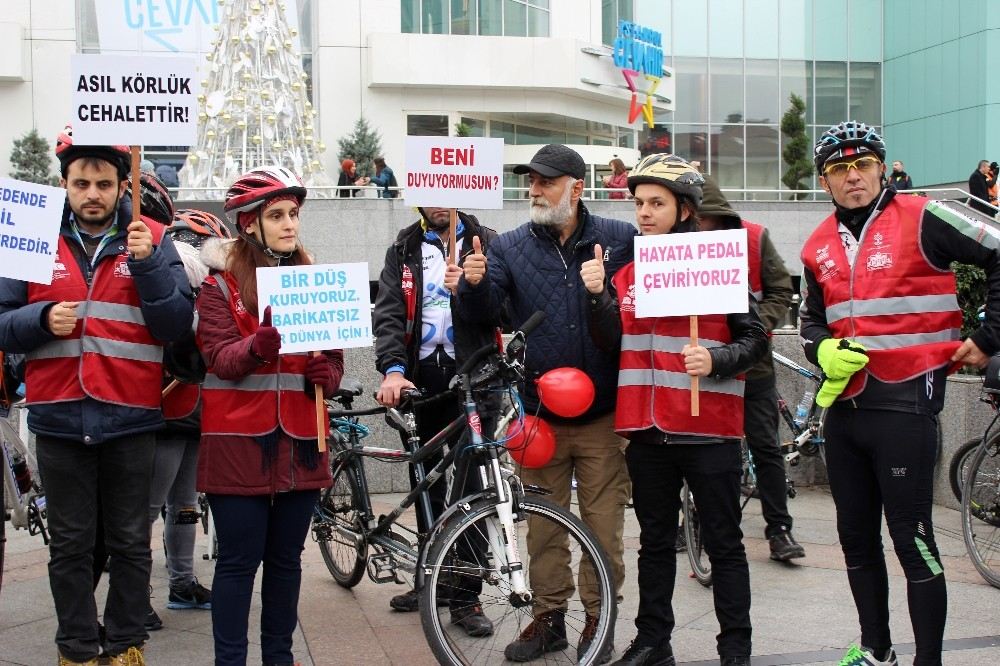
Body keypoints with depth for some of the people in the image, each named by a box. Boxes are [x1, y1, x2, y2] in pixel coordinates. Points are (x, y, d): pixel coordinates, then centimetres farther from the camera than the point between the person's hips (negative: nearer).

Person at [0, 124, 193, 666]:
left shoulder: (151, 241, 2)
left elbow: (176, 326, -5)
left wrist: (147, 263, -16)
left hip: (131, 417, -1)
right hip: (58, 415, 1)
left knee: (130, 542, 10)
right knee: (70, 545, 10)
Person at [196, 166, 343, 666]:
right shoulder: (220, 282, 0)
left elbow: (335, 356, 13)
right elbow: (220, 358, -11)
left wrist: (326, 375, -10)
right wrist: (257, 346, -31)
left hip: (300, 440, 4)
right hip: (238, 441, -4)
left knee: (286, 558, 11)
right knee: (239, 560, -1)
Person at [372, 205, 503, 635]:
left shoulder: (485, 243, 6)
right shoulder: (403, 252, 11)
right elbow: (388, 314, -2)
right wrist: (392, 369, -18)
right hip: (421, 377, 3)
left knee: (471, 485, -4)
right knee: (425, 481, 12)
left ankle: (465, 597, 2)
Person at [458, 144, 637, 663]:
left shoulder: (620, 240, 0)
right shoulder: (510, 247, 3)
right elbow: (480, 310, -6)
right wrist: (473, 284, -29)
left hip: (604, 415, -2)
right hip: (540, 415, 2)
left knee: (603, 522, 6)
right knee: (542, 524, 11)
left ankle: (598, 616, 22)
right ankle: (548, 616, 24)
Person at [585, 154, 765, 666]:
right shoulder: (627, 274, 12)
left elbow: (754, 339, -3)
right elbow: (610, 343, 5)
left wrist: (714, 361, -20)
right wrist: (597, 295, -9)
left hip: (708, 431, -4)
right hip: (647, 431, 5)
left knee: (723, 544, 4)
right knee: (655, 542, 14)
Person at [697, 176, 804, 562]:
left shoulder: (754, 238, -4)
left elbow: (781, 291, -1)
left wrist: (758, 323, -16)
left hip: (752, 364, 0)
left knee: (766, 447, 5)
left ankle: (779, 529, 14)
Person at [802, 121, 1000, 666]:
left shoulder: (923, 220, -7)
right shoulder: (819, 247, 11)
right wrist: (824, 350, 0)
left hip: (904, 405, -6)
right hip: (843, 403, 7)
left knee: (912, 539, -5)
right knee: (856, 537, 13)